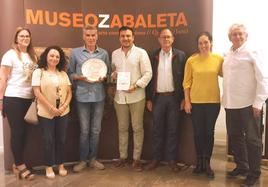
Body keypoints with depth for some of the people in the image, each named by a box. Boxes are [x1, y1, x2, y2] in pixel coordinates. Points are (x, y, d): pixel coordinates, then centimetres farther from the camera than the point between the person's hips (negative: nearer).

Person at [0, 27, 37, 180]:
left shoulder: (33, 56, 12)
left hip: (28, 98, 6)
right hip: (13, 98, -6)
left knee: (24, 131, 9)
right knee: (17, 131, 0)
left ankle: (17, 163, 21)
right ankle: (20, 165, 11)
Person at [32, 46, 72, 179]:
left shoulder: (63, 73, 11)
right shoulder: (39, 72, -2)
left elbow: (69, 92, 8)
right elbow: (37, 93, -10)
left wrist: (64, 106, -9)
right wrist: (51, 108, -16)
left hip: (63, 112, 4)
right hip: (46, 113, -4)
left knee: (61, 139, 10)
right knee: (48, 140, 3)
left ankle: (61, 165, 23)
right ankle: (49, 167, 17)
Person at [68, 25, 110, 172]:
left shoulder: (104, 53, 6)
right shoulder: (75, 52, 2)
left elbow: (108, 73, 10)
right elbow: (70, 73, 4)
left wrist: (103, 78, -10)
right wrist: (80, 77, -14)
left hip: (99, 96, 2)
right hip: (82, 96, -1)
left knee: (96, 130, 9)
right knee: (84, 130, 6)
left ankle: (93, 158, 24)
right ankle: (83, 160, 20)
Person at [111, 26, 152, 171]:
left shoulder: (141, 53, -4)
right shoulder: (114, 54, 10)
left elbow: (148, 73, -7)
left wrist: (136, 85, -19)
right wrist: (112, 75, -3)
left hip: (136, 96, -4)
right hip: (120, 96, 4)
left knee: (137, 128, 4)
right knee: (122, 128, 12)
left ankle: (136, 158, 16)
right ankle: (123, 156, 26)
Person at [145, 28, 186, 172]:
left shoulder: (180, 55, 2)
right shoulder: (154, 56, 7)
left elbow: (184, 78, 1)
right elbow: (150, 77, 6)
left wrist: (183, 98, -4)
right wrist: (148, 99, 3)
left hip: (174, 97, -1)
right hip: (158, 97, 2)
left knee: (172, 129, 6)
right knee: (157, 129, 7)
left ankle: (172, 159, 17)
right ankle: (156, 158, 18)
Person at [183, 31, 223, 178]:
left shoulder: (218, 59, -1)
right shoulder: (191, 60, -3)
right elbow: (186, 82, 0)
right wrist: (187, 101, -3)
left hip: (213, 101, 1)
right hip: (196, 102, 0)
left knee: (209, 132, 10)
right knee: (198, 132, 9)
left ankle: (207, 163, 24)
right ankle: (199, 162, 27)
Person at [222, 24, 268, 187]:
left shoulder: (253, 53, -7)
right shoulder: (228, 55, 13)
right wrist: (225, 99, 9)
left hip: (249, 104, -7)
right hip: (231, 104, 7)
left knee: (252, 140, 4)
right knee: (234, 137, 16)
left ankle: (254, 174, 17)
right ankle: (241, 167, 33)